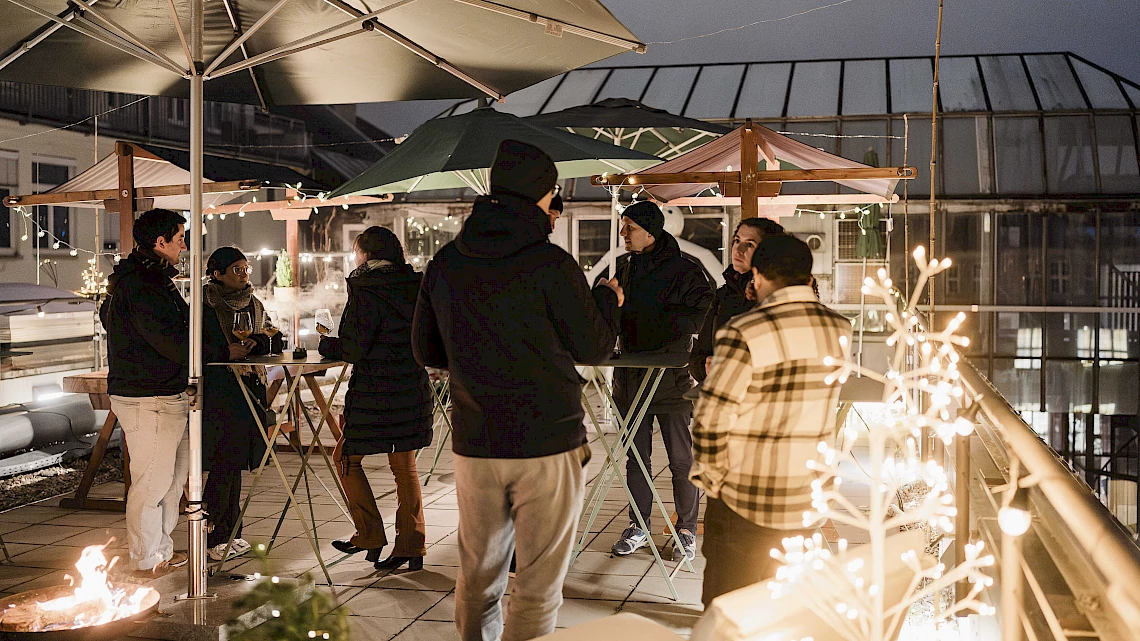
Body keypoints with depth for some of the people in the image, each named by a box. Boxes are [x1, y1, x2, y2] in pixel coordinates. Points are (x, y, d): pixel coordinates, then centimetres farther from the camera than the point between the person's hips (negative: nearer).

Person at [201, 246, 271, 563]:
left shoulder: (253, 304, 14)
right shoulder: (205, 305, -6)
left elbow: (264, 341, 17)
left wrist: (255, 343, -5)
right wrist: (227, 352, -19)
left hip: (249, 388, 7)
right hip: (217, 391, -6)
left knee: (235, 463, 11)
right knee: (222, 465, -8)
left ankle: (231, 533, 19)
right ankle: (213, 537, 1)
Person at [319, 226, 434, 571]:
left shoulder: (365, 290, -12)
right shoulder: (412, 287, 7)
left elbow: (353, 348, -15)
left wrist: (325, 343, 5)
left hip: (375, 391, -6)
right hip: (413, 388, 6)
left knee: (347, 458, 12)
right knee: (404, 465, 12)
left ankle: (370, 536, 12)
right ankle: (411, 546, 12)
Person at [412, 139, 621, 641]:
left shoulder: (445, 264, 3)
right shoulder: (551, 264, -12)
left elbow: (426, 351, 11)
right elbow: (594, 349, -3)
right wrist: (607, 298, 16)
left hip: (473, 444, 5)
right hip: (547, 445, -4)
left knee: (477, 578, 17)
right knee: (537, 589, 5)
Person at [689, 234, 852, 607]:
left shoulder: (744, 332, -18)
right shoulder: (840, 330, 1)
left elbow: (711, 419, -18)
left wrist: (711, 479, -5)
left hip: (745, 505, -5)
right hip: (810, 501, 6)